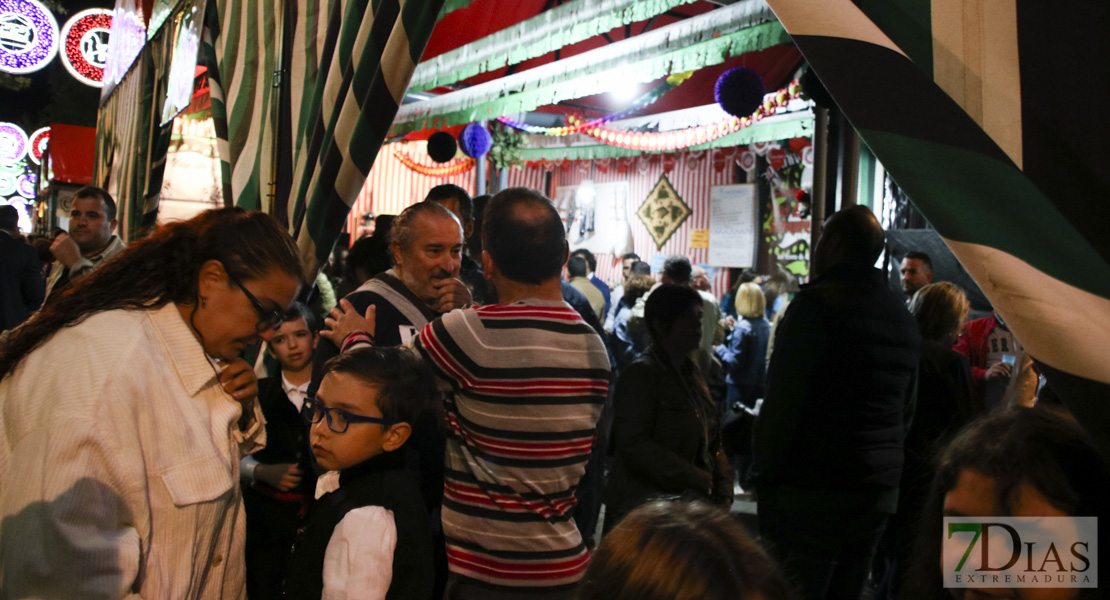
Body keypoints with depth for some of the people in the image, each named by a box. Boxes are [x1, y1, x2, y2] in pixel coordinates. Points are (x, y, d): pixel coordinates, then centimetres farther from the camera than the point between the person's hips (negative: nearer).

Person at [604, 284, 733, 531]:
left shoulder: (692, 373, 16)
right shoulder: (640, 373, -10)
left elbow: (712, 443, 19)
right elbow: (633, 443, -19)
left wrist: (723, 492, 4)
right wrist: (696, 478, -18)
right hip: (641, 508, -8)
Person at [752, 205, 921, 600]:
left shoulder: (817, 304, -11)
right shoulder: (903, 318, 14)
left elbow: (782, 403, -15)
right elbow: (906, 410, 19)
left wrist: (764, 477, -9)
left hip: (811, 492, -8)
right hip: (879, 492, 8)